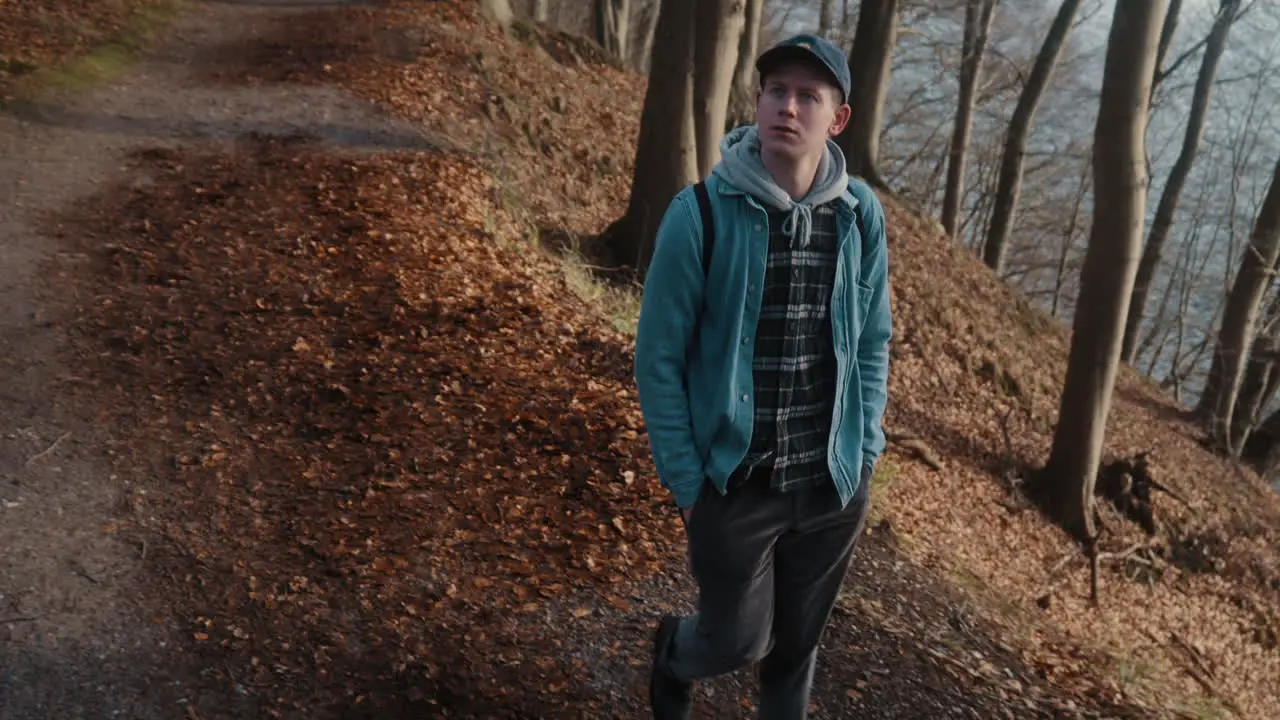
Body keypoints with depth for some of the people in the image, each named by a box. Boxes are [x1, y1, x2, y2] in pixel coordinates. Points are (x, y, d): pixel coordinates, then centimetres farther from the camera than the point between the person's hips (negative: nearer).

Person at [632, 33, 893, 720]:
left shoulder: (862, 215, -4)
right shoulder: (700, 214, -15)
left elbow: (873, 342, 8)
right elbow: (659, 359, -9)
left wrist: (865, 451, 3)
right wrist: (686, 483, -9)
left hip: (834, 484, 3)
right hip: (734, 481, -3)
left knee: (798, 641, 18)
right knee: (739, 639, 12)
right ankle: (674, 652, 47)